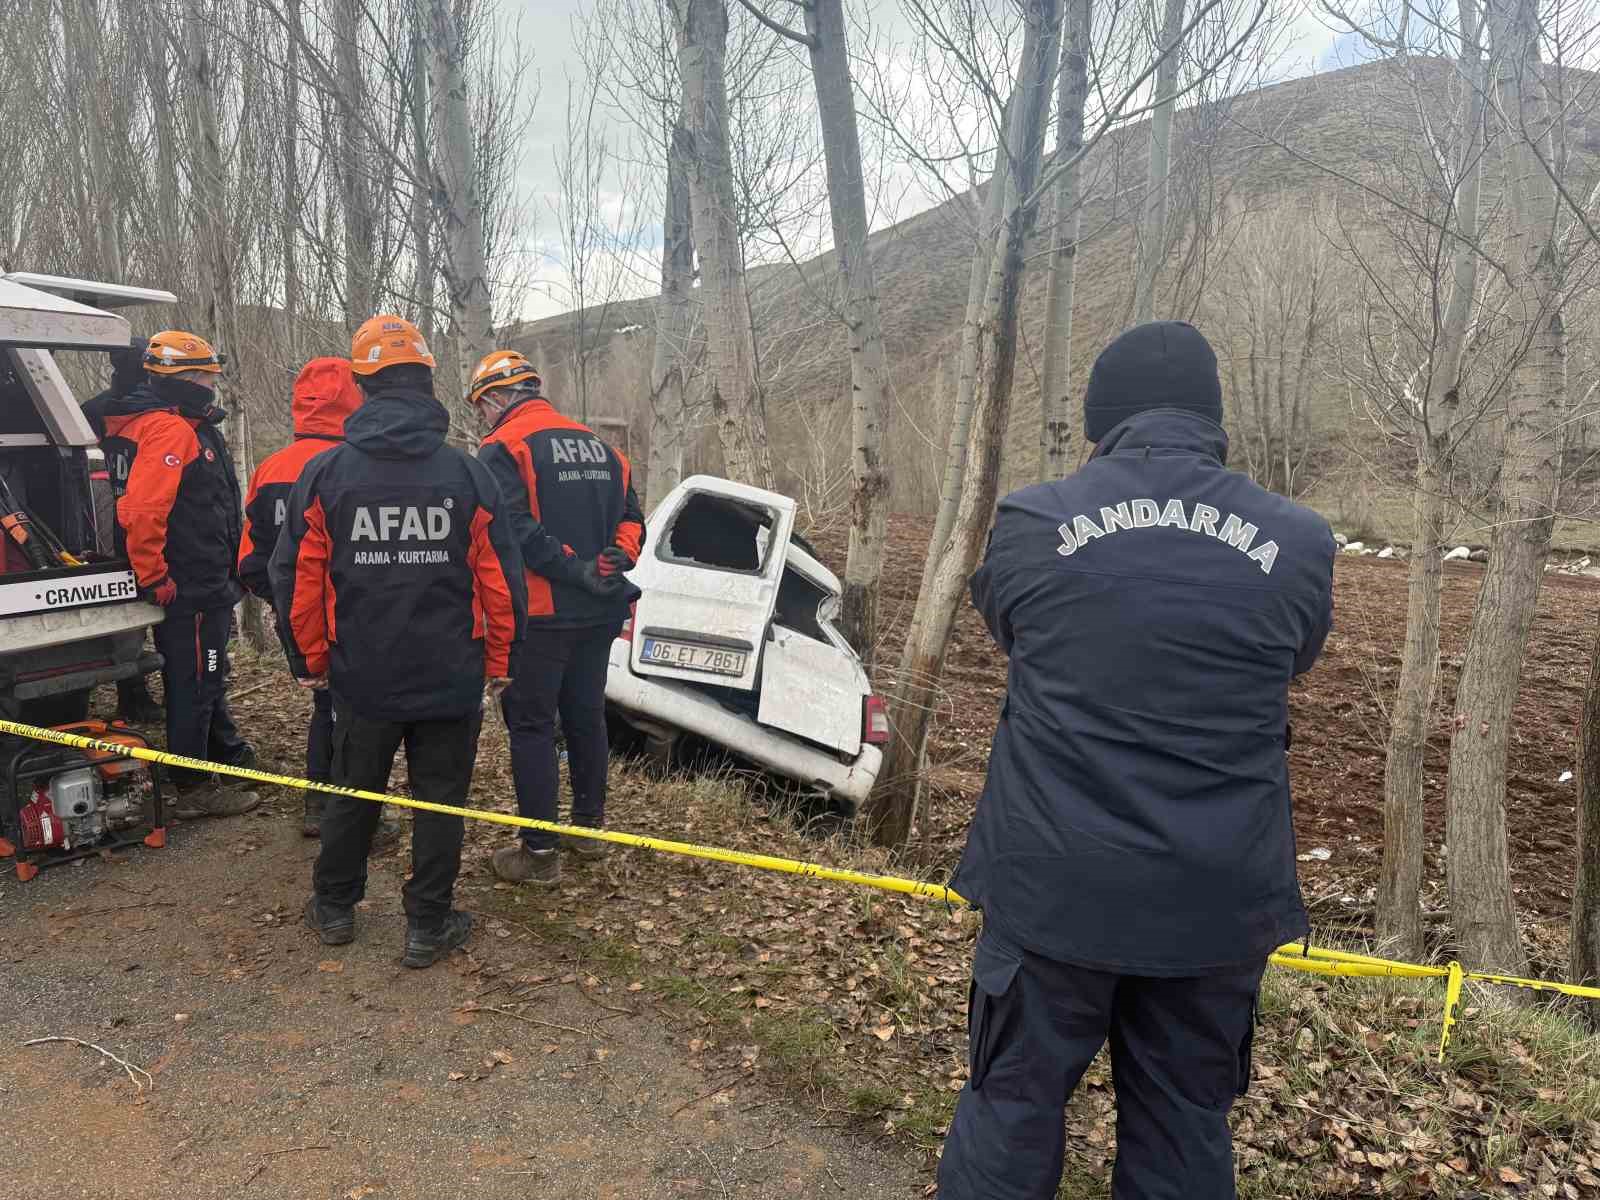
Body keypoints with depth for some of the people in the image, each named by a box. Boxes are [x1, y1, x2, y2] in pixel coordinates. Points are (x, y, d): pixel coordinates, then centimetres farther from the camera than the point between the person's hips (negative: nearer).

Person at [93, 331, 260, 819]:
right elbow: (142, 512, -29)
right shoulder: (169, 430, -19)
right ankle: (194, 788, 10)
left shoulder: (185, 426, 15)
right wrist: (154, 578, -21)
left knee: (207, 677, 22)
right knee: (193, 684, -1)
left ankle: (229, 756, 37)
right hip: (189, 591, -10)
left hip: (203, 585, 10)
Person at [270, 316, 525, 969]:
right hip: (451, 681, -1)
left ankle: (334, 907, 35)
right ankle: (428, 927, 18)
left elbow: (295, 578, -1)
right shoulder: (467, 474, -7)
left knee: (351, 794, 19)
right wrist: (499, 662, 7)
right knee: (438, 802, 10)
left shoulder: (324, 473, -6)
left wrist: (309, 660, 12)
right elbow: (502, 579, -5)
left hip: (362, 677, 2)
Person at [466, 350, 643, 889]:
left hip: (540, 615, -7)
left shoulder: (503, 447, -8)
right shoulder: (598, 446, 14)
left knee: (532, 725, 2)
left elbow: (514, 530, -22)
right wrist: (613, 561, -4)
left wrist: (574, 570, -20)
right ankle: (589, 827, 30)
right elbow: (630, 517, 11)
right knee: (586, 715, 18)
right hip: (598, 614, 7)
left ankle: (538, 852, 5)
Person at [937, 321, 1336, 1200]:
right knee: (1183, 1127, 18)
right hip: (1217, 895, 2)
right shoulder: (1299, 542, -4)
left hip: (1052, 881, -1)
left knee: (1012, 1103, 16)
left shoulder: (1027, 523, -8)